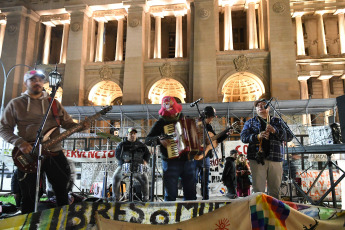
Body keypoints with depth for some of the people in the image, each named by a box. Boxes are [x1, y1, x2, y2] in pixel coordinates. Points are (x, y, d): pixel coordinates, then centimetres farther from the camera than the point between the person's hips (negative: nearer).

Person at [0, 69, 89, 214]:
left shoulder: (53, 103, 12)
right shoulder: (15, 104, 4)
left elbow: (67, 122, 11)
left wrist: (81, 126, -10)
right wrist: (19, 142, -15)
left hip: (54, 153, 3)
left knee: (62, 190, 10)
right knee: (29, 196, 7)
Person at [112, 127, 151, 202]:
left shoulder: (141, 145, 13)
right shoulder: (122, 145, 9)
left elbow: (147, 153, 14)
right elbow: (117, 154, 1)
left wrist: (145, 161, -5)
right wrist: (123, 159, -17)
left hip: (137, 167, 0)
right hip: (124, 166, 0)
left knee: (144, 178, -18)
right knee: (116, 176, -19)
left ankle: (146, 198, -7)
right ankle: (116, 197, -7)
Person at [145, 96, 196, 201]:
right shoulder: (160, 123, -2)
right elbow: (147, 140, -5)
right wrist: (159, 139, -23)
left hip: (188, 160, 4)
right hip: (171, 162, -4)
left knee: (191, 194, 10)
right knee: (171, 195, 0)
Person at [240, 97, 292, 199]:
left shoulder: (277, 121, 19)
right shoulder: (250, 122, 17)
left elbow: (289, 136, 7)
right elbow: (243, 137, 2)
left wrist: (275, 131, -11)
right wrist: (257, 136, -16)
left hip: (275, 158, 2)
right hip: (257, 158, -1)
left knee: (275, 190, 4)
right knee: (258, 190, -6)